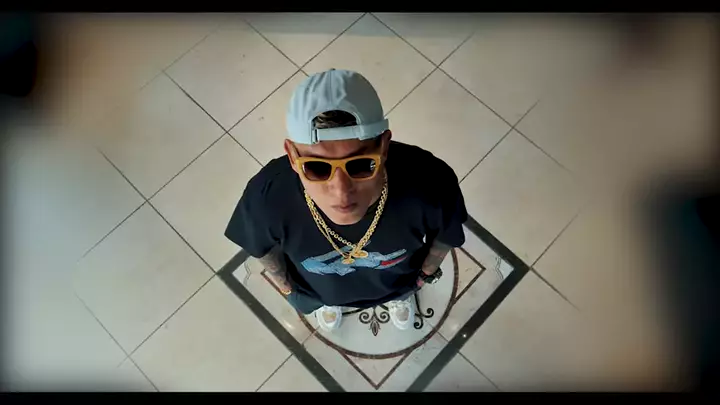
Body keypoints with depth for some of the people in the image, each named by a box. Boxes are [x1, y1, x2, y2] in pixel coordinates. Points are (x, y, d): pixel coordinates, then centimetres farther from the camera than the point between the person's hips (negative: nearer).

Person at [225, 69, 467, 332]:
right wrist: (284, 284, 3)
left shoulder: (427, 183, -45)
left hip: (396, 279, 1)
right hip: (318, 290, 0)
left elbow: (446, 231, -17)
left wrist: (427, 272, 2)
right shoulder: (267, 197, -44)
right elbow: (261, 247, -16)